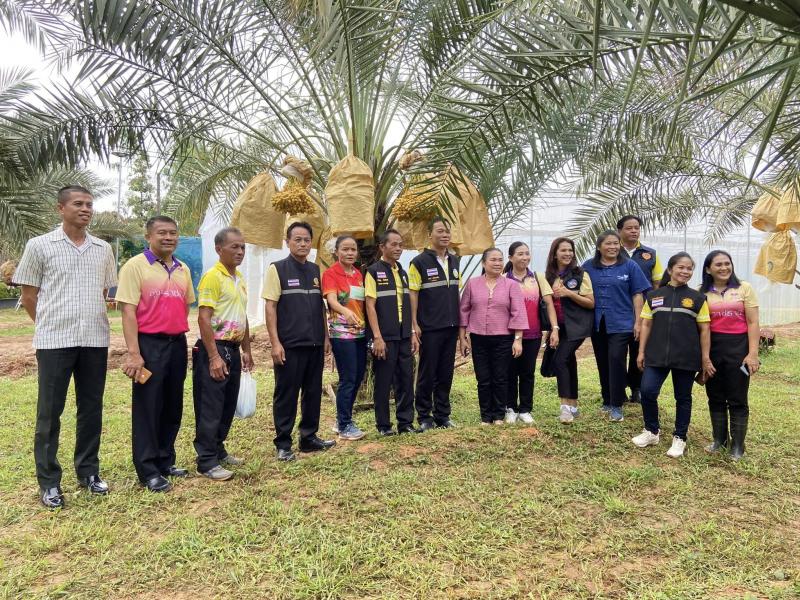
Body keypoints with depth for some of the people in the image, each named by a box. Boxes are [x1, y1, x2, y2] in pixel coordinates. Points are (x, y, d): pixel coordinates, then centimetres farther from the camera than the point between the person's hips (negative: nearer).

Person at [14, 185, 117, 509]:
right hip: (54, 340, -3)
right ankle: (48, 481, 15)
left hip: (95, 339, 4)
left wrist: (90, 320, 13)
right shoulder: (39, 245, -2)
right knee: (49, 411, 4)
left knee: (91, 408, 10)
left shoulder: (103, 249, 9)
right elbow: (29, 295, 2)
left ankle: (88, 472, 24)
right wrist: (52, 325, 6)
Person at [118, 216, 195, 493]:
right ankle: (148, 471, 11)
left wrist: (182, 340, 13)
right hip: (149, 344, -6)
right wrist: (133, 353, -18)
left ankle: (165, 461, 27)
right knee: (147, 407, 1)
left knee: (172, 406, 13)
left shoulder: (183, 270, 12)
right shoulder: (135, 266, -7)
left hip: (177, 344, 6)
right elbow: (128, 312, -12)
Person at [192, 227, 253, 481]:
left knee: (228, 406, 15)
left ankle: (218, 450, 29)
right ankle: (207, 462, 7)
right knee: (210, 408, -2)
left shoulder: (239, 278, 13)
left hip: (233, 349, 9)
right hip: (215, 348, -8)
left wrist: (246, 350, 18)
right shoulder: (212, 276, -13)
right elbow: (203, 319, -18)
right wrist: (214, 356, -22)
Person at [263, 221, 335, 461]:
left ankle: (309, 438, 25)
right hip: (289, 345, -6)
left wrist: (326, 336, 11)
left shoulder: (316, 270, 11)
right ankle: (283, 444, 13)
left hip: (314, 343, 6)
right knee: (286, 395, 3)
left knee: (313, 393, 12)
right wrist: (275, 343, -15)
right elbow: (270, 307, -9)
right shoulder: (277, 269, -5)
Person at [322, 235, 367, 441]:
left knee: (358, 377, 11)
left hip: (360, 331, 7)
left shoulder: (358, 274, 12)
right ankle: (344, 426, 7)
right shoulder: (330, 273, -8)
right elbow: (332, 299, -23)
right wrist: (345, 311, -44)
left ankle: (343, 420, 25)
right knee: (348, 379, -5)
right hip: (341, 332, -7)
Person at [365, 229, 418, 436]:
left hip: (404, 337, 6)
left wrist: (412, 334, 11)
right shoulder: (373, 271, -5)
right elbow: (370, 306, -10)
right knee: (383, 382, 2)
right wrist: (377, 337, -16)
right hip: (385, 337, -6)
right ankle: (383, 425, 13)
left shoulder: (402, 273, 14)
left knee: (406, 380, 9)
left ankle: (406, 422, 19)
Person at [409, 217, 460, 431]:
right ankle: (424, 417, 14)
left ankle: (442, 415, 22)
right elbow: (412, 295, -9)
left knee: (446, 374, 11)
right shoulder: (420, 262, -6)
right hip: (429, 328, -5)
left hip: (451, 327, 5)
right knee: (427, 374, 3)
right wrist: (414, 326, -14)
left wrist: (461, 322, 12)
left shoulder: (454, 261, 12)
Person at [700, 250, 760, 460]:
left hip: (738, 347, -2)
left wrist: (753, 353, -10)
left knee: (737, 399, 4)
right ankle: (719, 440, 26)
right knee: (715, 397, 11)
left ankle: (737, 445, 16)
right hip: (712, 348, 2)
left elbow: (753, 323, -3)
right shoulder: (702, 293, 5)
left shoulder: (744, 288, 0)